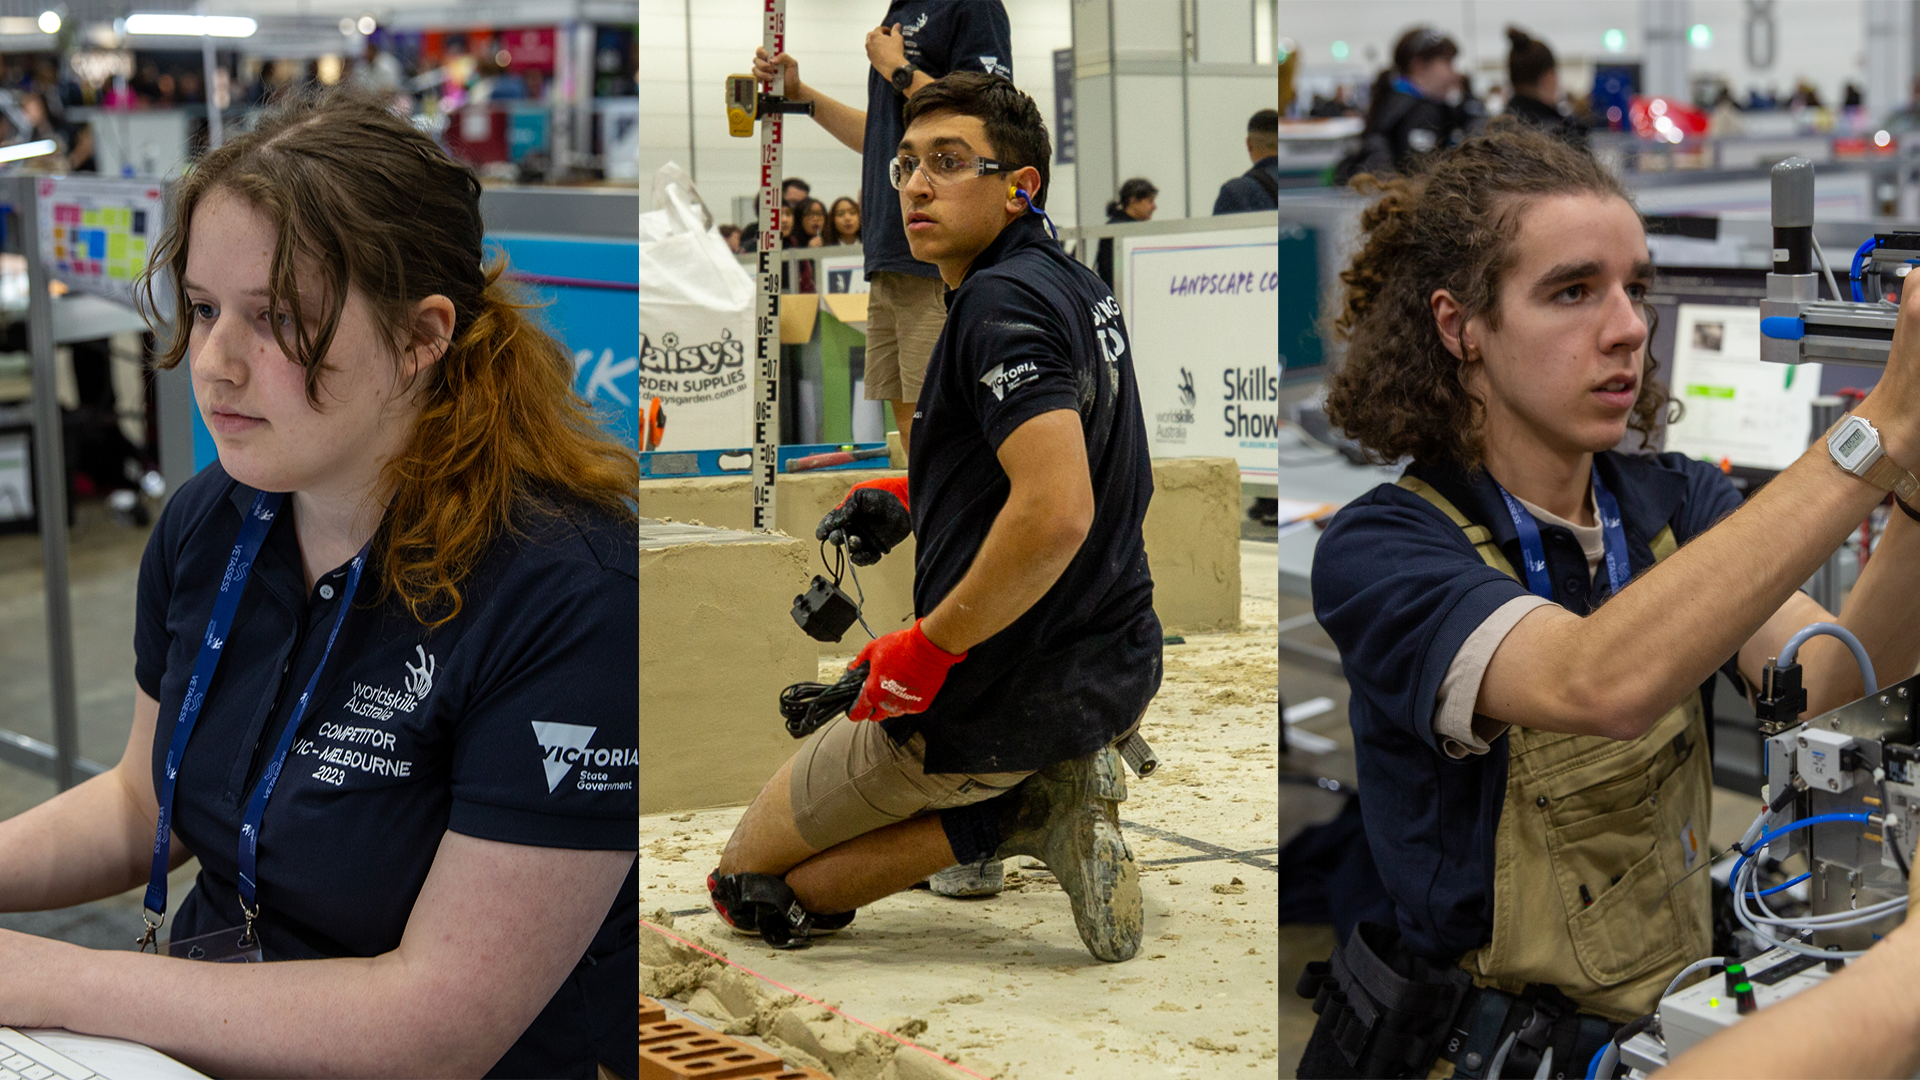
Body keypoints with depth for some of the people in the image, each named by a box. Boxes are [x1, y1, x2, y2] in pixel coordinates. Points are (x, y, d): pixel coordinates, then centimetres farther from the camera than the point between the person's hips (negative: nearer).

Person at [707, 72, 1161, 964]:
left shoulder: (1001, 303, -20)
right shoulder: (1078, 287, 10)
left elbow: (1057, 514, -32)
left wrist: (928, 649, -22)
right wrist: (914, 498, 19)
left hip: (996, 702, -9)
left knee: (748, 885, 9)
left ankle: (1023, 812, -6)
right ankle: (1050, 793, 9)